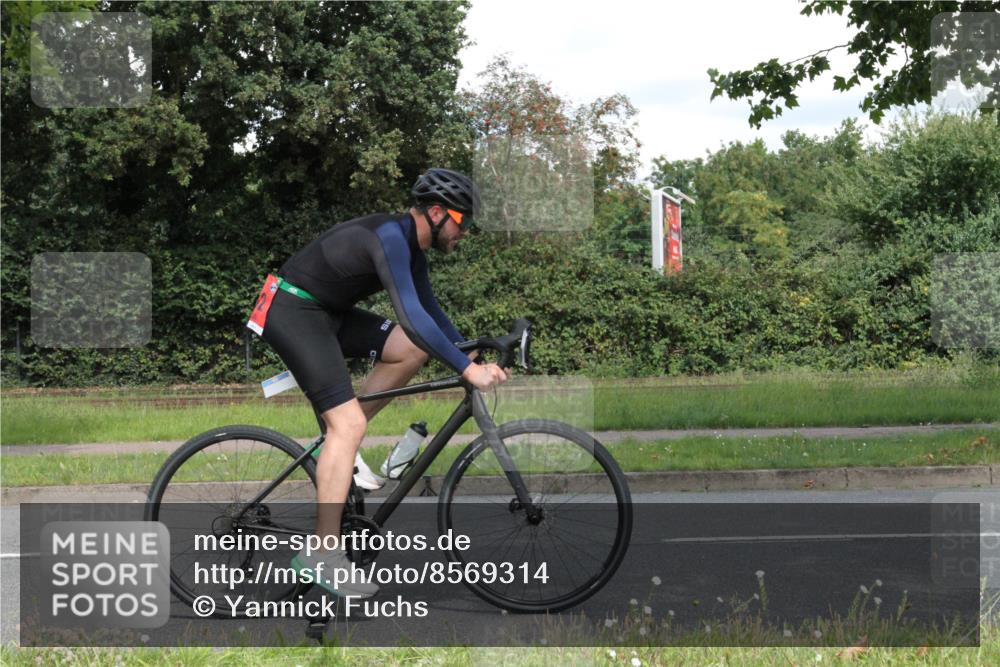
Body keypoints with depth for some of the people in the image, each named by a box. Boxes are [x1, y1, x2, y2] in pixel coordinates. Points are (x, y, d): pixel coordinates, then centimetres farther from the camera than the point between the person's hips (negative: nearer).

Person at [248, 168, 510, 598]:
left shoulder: (412, 247, 9)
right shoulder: (390, 236, -22)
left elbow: (430, 312, 19)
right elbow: (412, 317, -30)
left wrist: (476, 356, 10)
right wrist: (467, 369, -28)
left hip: (327, 312, 10)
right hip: (293, 312, -10)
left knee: (415, 350, 2)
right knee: (349, 423, -17)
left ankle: (338, 443, 8)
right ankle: (323, 554, -16)